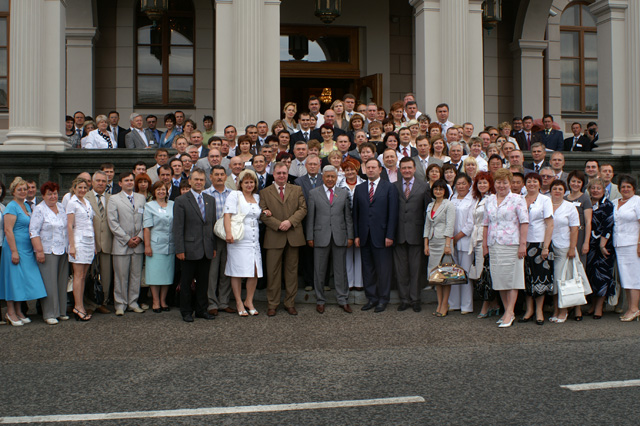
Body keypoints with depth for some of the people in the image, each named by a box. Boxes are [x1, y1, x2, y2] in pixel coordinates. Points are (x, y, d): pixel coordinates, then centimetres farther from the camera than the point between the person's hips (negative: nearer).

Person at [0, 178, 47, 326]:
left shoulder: (27, 206, 15)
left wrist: (35, 248, 13)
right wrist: (14, 251, -20)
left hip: (27, 249, 8)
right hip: (15, 248, -8)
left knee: (24, 279, 9)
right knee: (14, 278, -2)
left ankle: (18, 311, 18)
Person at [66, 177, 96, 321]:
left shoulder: (88, 203, 16)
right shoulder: (72, 203, -3)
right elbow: (69, 225, -8)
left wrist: (94, 244, 16)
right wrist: (72, 245, -13)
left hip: (89, 241, 6)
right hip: (79, 241, -6)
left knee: (83, 276, 6)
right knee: (78, 275, -7)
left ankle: (80, 306, 8)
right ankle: (78, 307, -6)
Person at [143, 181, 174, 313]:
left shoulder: (173, 205, 11)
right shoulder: (149, 206, 3)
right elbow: (146, 227, -2)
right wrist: (147, 245, -9)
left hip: (170, 246, 3)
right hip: (156, 245, -3)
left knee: (167, 273, 6)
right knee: (155, 273, -1)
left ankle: (163, 300, 17)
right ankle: (156, 302, 9)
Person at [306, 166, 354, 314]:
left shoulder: (344, 193, 10)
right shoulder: (314, 193, 5)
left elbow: (348, 216, 9)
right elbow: (310, 217, 3)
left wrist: (350, 236, 3)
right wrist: (310, 237, -1)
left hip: (339, 237, 1)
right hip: (321, 237, -1)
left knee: (341, 270, 6)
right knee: (319, 270, 5)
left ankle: (343, 300, 16)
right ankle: (320, 300, 16)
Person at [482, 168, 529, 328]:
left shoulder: (517, 199, -2)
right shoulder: (489, 200, 14)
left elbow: (524, 222, -7)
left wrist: (522, 244, -13)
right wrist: (484, 244, 13)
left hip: (511, 244, -5)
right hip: (494, 246, 5)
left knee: (511, 278, -4)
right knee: (499, 278, 7)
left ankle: (509, 313, -2)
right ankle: (507, 311, 16)